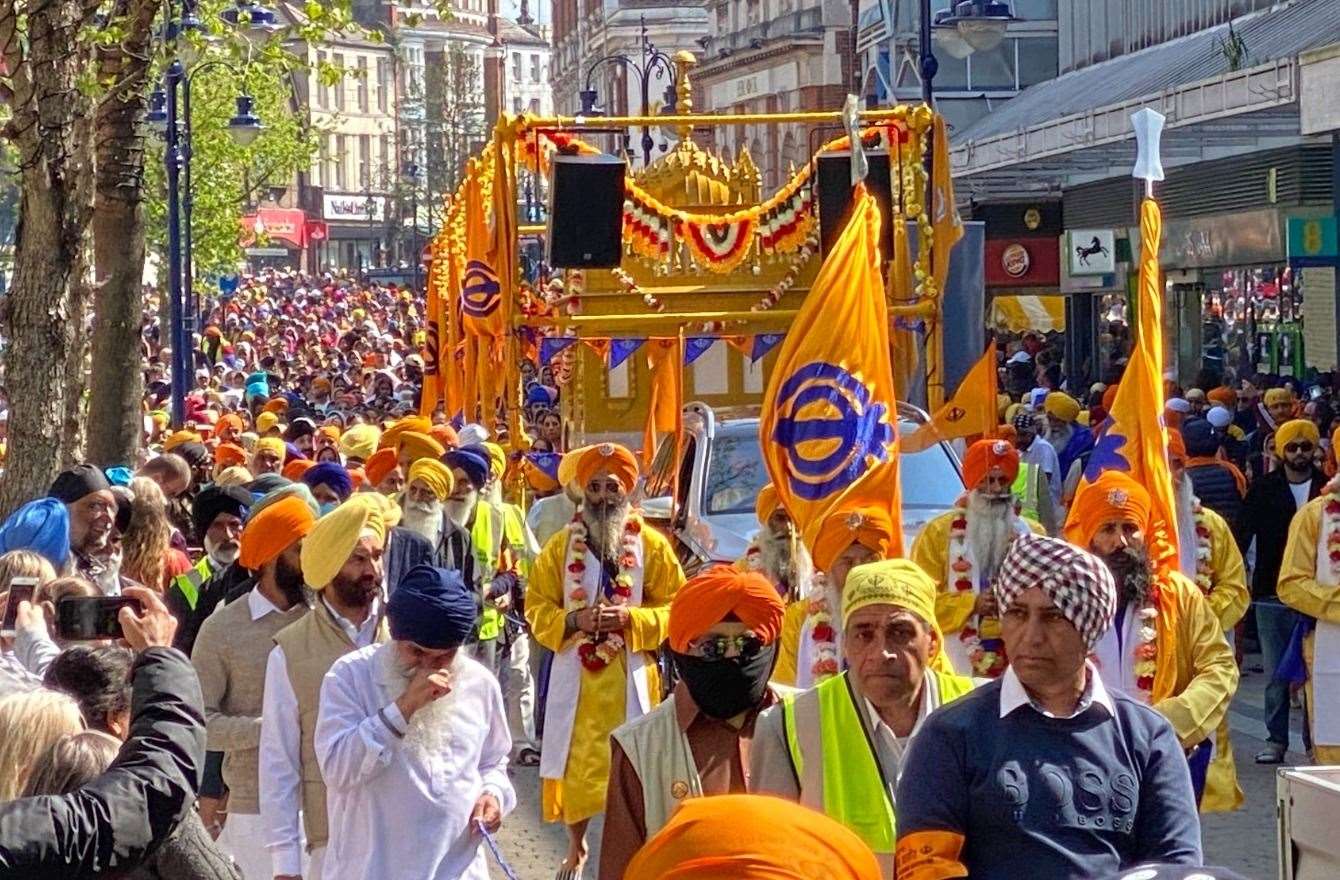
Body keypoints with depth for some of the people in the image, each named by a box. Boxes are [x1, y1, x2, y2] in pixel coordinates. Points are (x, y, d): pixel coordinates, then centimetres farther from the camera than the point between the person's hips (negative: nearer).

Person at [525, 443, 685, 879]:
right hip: (575, 675, 1)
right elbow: (537, 608, 4)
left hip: (630, 676, -1)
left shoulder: (652, 545, -1)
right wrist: (574, 620, -15)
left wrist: (630, 619, -17)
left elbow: (674, 609, -1)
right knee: (575, 762, 5)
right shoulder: (561, 545, 3)